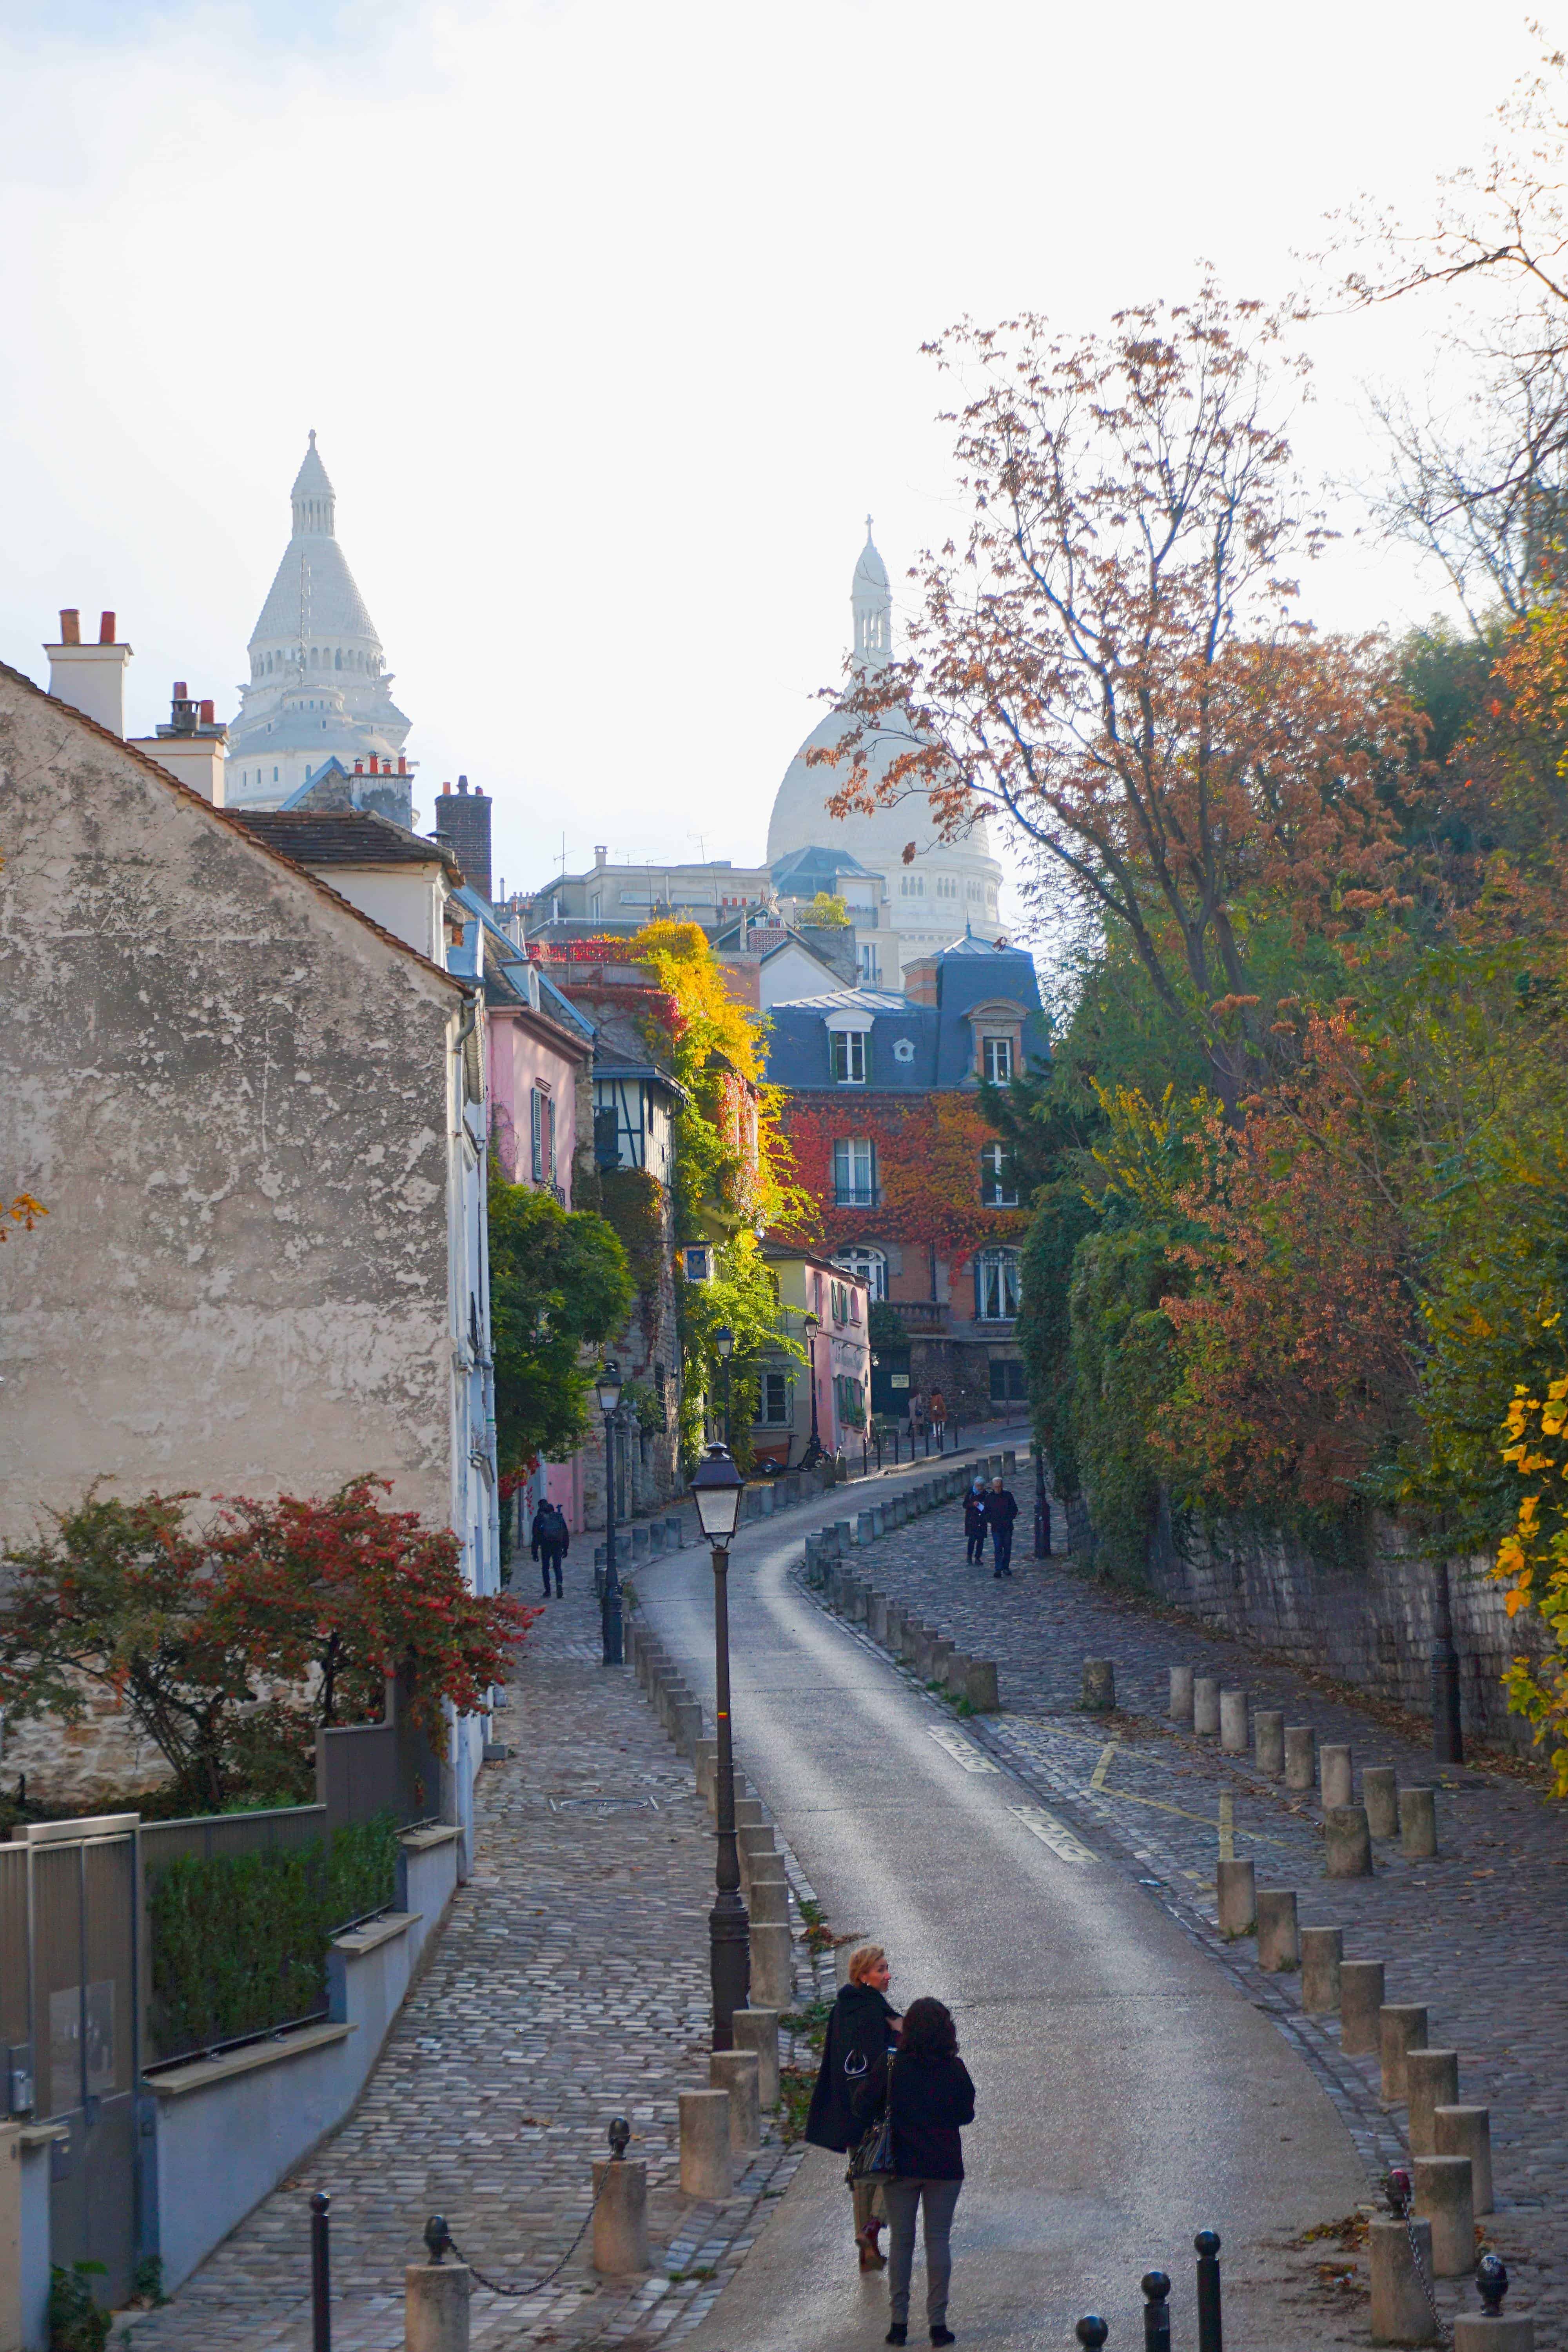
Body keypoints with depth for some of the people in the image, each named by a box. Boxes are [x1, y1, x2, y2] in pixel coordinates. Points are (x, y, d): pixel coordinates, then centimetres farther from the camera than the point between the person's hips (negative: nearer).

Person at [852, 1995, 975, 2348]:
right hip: (944, 2166, 0)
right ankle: (937, 2322, 6)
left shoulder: (891, 2064, -10)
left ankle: (898, 2321, 10)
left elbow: (863, 2104, -6)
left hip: (901, 2165, 0)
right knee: (939, 2241, 7)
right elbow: (967, 2114, 2)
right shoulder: (954, 2069, -8)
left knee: (900, 2241, 10)